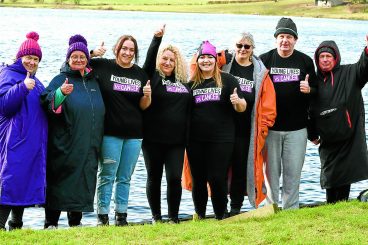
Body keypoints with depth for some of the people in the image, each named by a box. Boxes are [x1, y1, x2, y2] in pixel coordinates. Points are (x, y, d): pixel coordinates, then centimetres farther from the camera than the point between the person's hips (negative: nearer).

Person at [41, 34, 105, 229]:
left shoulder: (93, 81, 16)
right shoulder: (61, 79, 0)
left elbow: (100, 110, 26)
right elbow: (47, 102, -18)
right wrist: (61, 93, -36)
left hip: (89, 145, 5)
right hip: (65, 145, -5)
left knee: (84, 180, 8)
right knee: (60, 180, -4)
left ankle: (76, 220, 19)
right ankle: (51, 222, 1)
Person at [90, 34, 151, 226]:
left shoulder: (140, 74, 9)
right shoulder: (103, 66, -1)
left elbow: (143, 106, 11)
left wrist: (147, 95, -10)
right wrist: (92, 53, -14)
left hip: (134, 134, 4)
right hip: (110, 132, -4)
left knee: (125, 177, 10)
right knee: (107, 175, -2)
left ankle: (121, 215, 17)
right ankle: (102, 216, 4)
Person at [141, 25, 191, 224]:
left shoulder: (183, 82, 12)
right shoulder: (152, 76, 1)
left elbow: (189, 109, 15)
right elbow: (149, 59, -17)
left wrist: (187, 136, 10)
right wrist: (157, 38, -30)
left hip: (176, 140, 2)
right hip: (153, 139, -2)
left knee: (175, 178, -3)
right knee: (154, 178, 7)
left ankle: (173, 217, 9)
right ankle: (156, 216, 19)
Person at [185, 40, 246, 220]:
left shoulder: (227, 80, 2)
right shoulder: (191, 83, 8)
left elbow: (242, 108, -1)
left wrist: (237, 102, -22)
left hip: (221, 140, -3)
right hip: (195, 141, 3)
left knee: (218, 179, -4)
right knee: (198, 180, 9)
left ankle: (221, 217, 10)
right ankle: (199, 215, 22)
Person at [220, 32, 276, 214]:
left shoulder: (260, 72, 7)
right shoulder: (223, 63, 4)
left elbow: (268, 103, 7)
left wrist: (263, 127, 2)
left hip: (246, 130, 1)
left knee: (241, 168, 6)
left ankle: (236, 208, 18)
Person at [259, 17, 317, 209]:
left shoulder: (305, 61, 6)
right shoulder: (264, 60, 3)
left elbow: (316, 90, 11)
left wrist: (308, 89, -11)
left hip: (296, 128, 1)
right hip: (270, 127, 0)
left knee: (293, 172, 4)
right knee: (271, 171, 5)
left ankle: (290, 211, 13)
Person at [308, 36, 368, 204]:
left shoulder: (348, 73, 1)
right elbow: (311, 111, 13)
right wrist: (312, 134, 12)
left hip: (350, 137, -3)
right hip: (328, 139, 3)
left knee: (345, 174, -2)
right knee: (330, 175, 7)